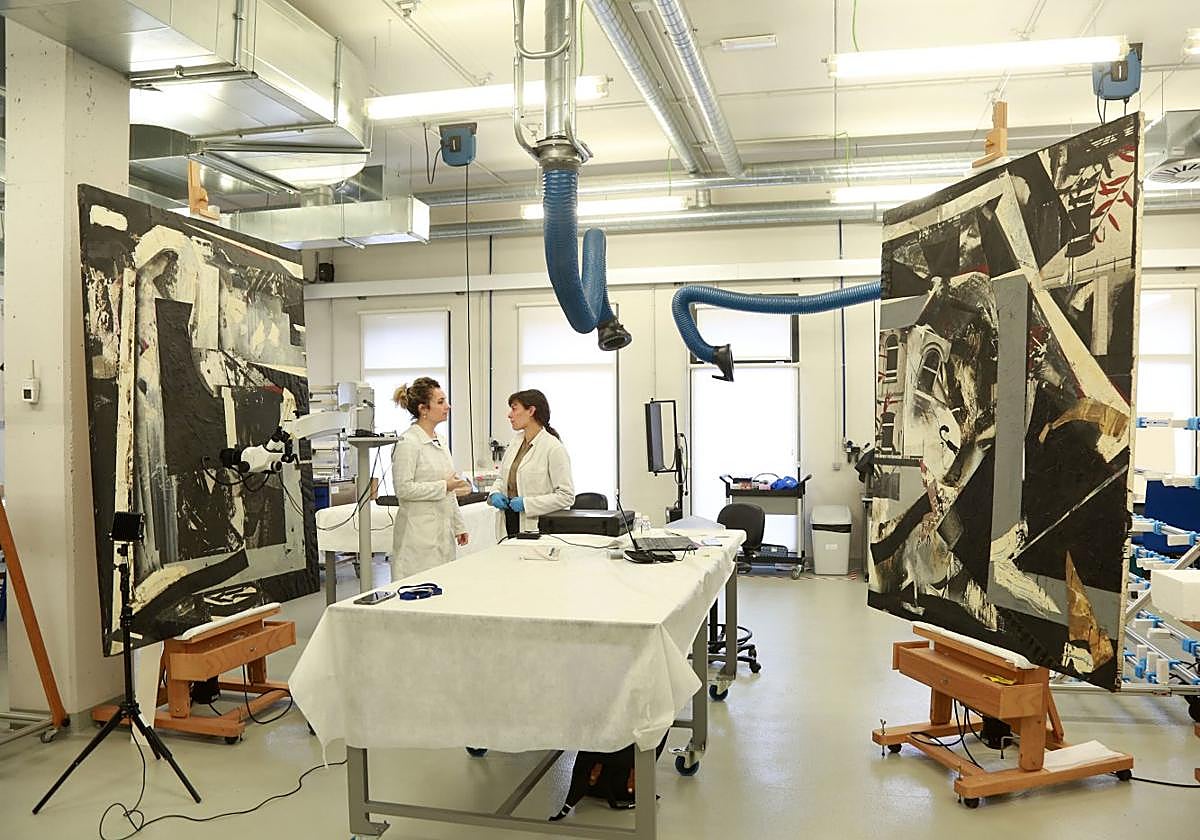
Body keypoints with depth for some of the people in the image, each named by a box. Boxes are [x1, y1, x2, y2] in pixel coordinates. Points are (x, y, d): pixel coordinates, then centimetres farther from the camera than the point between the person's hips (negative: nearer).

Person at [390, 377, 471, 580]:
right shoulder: (408, 443, -12)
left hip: (442, 532, 8)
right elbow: (403, 488, -17)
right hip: (419, 535, -8)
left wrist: (459, 525, 19)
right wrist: (444, 486, -18)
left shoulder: (438, 441, 15)